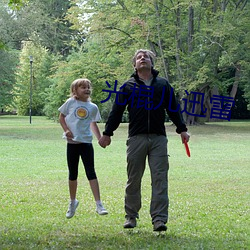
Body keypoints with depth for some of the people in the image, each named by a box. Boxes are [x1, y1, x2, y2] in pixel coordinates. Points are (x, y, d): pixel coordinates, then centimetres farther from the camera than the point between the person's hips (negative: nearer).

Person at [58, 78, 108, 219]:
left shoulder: (93, 107, 4)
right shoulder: (70, 103, 0)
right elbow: (61, 117, 8)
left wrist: (100, 138, 4)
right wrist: (66, 130, -7)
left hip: (86, 142, 0)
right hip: (72, 142, 0)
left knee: (91, 172, -6)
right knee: (73, 174, 10)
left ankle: (99, 204, -7)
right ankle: (73, 202, 28)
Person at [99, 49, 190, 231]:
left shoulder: (163, 84, 14)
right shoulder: (128, 86, 10)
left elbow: (173, 108, 15)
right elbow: (117, 111, 10)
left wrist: (182, 129, 7)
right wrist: (107, 133, 6)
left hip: (158, 138, 1)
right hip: (136, 138, 0)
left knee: (160, 179, -6)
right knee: (133, 179, 4)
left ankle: (159, 219, -7)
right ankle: (131, 216, 17)